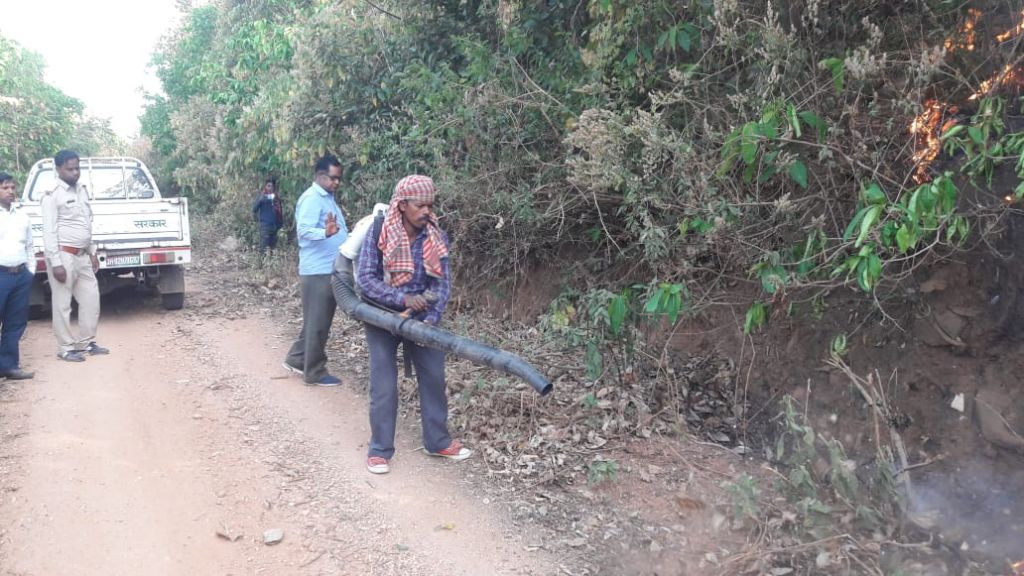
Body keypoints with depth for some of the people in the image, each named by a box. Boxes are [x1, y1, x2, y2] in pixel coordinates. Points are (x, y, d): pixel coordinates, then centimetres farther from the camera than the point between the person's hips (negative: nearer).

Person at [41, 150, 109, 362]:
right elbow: (49, 231, -15)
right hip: (63, 255, -8)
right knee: (63, 304, 1)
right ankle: (66, 348, 11)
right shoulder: (53, 195, -12)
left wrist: (92, 252, 17)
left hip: (82, 256, 8)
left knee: (91, 298, 12)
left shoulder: (82, 190, 12)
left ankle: (86, 342, 24)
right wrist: (55, 263, -19)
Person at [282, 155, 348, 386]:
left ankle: (296, 360, 29)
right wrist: (325, 232, -43)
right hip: (317, 271, -10)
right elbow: (303, 230, -27)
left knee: (318, 321, 17)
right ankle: (315, 372, 7)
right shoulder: (311, 198, -14)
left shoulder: (328, 198, 16)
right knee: (317, 323, -2)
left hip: (330, 269, 10)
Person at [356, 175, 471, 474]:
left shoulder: (436, 237, -7)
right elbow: (365, 279, -19)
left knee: (434, 378, 9)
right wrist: (403, 298, -30)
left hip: (421, 319, 4)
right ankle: (379, 449, 13)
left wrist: (432, 318, -21)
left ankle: (438, 441, 25)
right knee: (384, 385, -1)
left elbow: (443, 282, -7)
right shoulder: (378, 235, -17)